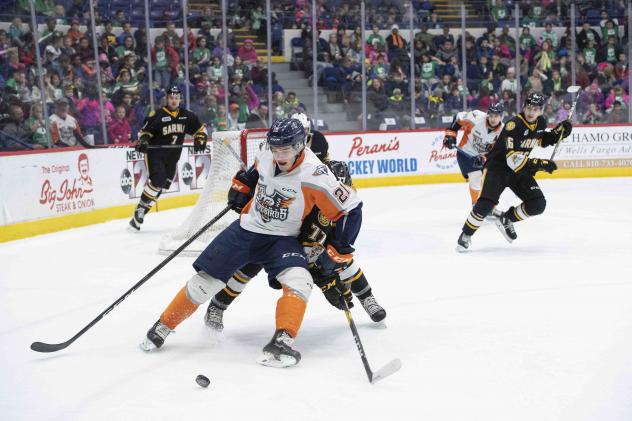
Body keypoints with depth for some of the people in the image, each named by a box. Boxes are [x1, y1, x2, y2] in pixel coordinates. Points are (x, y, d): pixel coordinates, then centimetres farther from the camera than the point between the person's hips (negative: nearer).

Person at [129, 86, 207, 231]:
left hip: (172, 157, 6)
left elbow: (200, 128, 13)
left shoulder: (186, 115, 4)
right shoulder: (157, 115, -9)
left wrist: (200, 140, -4)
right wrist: (142, 141, -22)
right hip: (155, 153, -6)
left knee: (163, 185, 4)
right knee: (157, 180, -23)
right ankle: (139, 210, -16)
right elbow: (144, 131, -3)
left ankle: (141, 213, 11)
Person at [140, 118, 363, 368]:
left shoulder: (315, 176, -26)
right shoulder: (268, 153, -11)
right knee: (205, 281, 2)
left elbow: (351, 209, -21)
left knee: (298, 280, -31)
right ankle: (163, 327, 18)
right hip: (246, 228, 3)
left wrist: (339, 252, -20)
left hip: (282, 239, -3)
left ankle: (282, 342, -31)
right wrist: (242, 185, 12)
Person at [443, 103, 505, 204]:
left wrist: (484, 158, -30)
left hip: (483, 156, 4)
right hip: (466, 153, -4)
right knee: (477, 178, -17)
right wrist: (450, 134, -15)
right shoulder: (477, 117, -26)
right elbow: (458, 118, -11)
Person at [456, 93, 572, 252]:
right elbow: (513, 159, -31)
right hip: (498, 166, -7)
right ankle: (466, 235, -4)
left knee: (538, 204, -5)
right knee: (486, 203, -23)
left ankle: (506, 219, 18)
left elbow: (542, 140, 20)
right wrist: (539, 164, -35)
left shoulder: (540, 122, -3)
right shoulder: (514, 125, -26)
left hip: (520, 170, 7)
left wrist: (559, 131, 3)